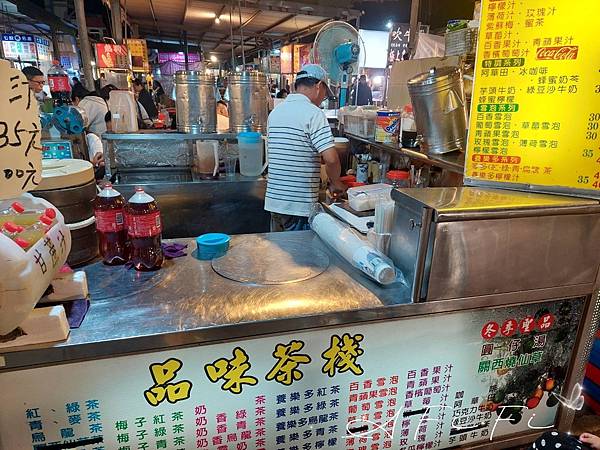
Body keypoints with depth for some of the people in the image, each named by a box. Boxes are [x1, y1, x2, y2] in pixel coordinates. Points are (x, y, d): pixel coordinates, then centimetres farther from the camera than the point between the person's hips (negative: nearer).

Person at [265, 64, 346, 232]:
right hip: (299, 206, -7)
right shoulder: (313, 113, -13)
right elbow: (331, 158, -21)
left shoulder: (275, 111, 10)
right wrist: (336, 183, -1)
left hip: (273, 201, 7)